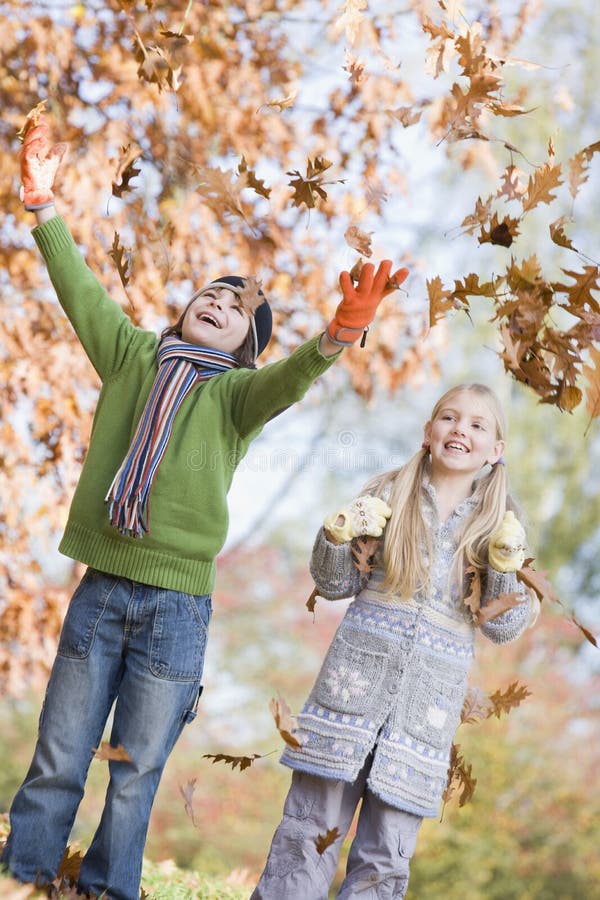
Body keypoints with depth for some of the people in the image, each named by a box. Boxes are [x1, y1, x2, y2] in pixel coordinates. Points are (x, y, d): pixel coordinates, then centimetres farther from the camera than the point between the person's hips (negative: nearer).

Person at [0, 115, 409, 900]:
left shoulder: (236, 392, 3)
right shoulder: (131, 356, 11)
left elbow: (293, 375, -16)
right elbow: (79, 287, 11)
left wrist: (343, 330, -36)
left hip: (177, 605, -1)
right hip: (100, 590, 2)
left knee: (136, 776, 5)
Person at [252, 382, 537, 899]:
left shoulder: (501, 523, 5)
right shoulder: (388, 495, 5)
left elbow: (503, 628, 3)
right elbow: (335, 585, 8)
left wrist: (507, 565, -13)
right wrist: (339, 536, -10)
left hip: (430, 698, 0)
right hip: (356, 676, 0)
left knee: (386, 855, 4)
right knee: (312, 828, 1)